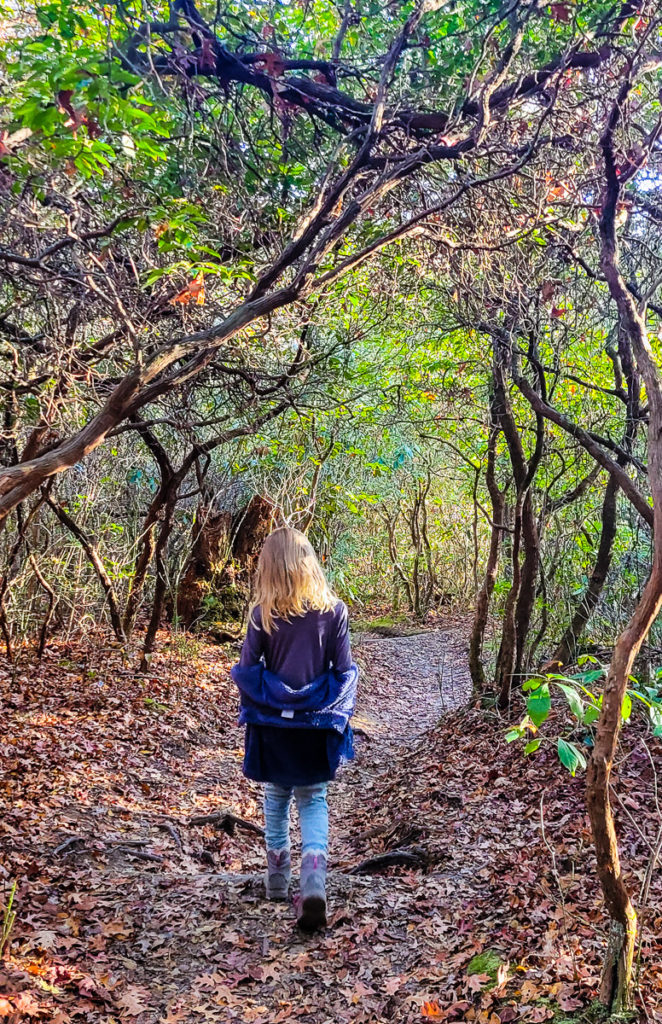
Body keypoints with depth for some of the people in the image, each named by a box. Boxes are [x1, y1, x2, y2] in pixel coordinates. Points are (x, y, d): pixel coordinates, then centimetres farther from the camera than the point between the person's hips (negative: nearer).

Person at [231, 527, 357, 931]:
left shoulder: (263, 614, -11)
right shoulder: (334, 610, -9)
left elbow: (246, 669, -8)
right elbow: (344, 671, -5)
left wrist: (257, 705, 9)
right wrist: (339, 715, 7)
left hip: (272, 723, 0)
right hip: (318, 723, 0)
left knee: (277, 798, 20)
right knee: (313, 801, 13)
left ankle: (278, 880, 33)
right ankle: (314, 882, -5)